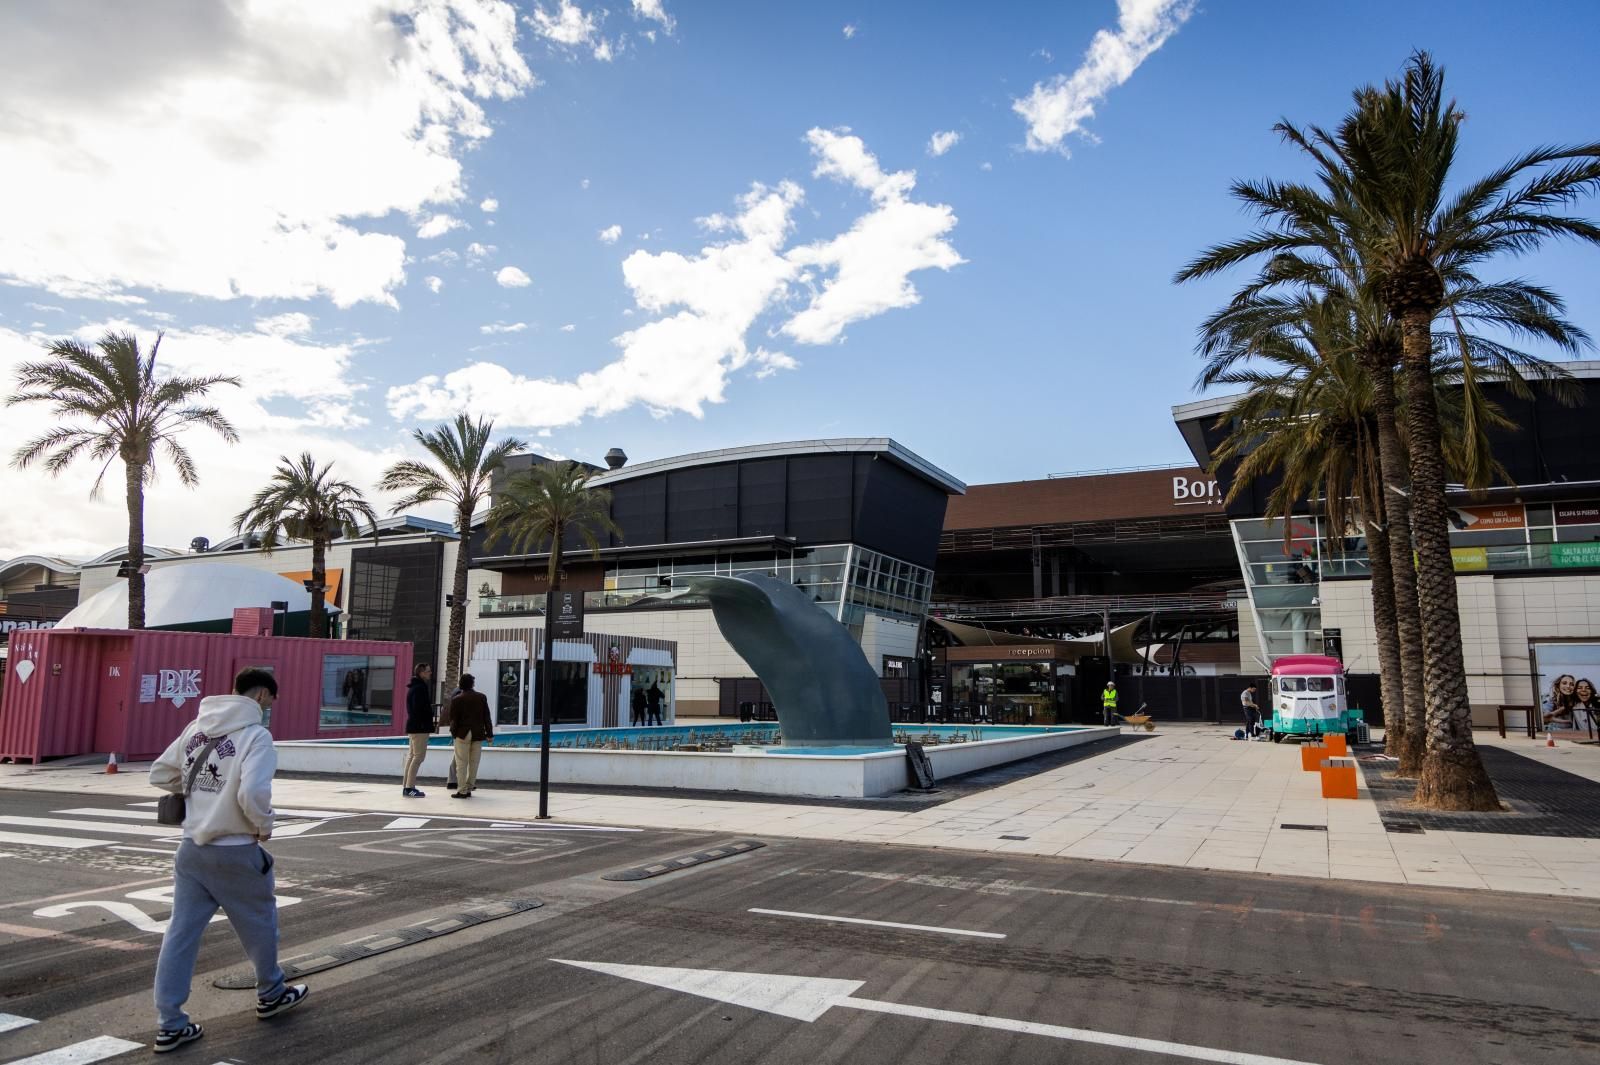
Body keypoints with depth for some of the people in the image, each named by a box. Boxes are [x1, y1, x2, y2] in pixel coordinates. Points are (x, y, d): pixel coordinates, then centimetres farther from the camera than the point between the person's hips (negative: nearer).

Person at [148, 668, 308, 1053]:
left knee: (181, 933, 10)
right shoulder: (255, 735, -18)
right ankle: (271, 995, 34)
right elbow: (253, 794, -27)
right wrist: (265, 826, -10)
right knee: (259, 923, 15)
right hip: (236, 851, -6)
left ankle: (170, 1024, 14)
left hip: (192, 847, 6)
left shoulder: (195, 728, 5)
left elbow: (160, 774, 12)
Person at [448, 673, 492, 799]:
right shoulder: (481, 697, 2)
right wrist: (489, 733, 8)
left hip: (463, 734, -2)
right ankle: (469, 789, 11)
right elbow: (486, 717, 3)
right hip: (478, 734, 2)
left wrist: (453, 732, 11)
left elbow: (454, 719, -4)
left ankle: (462, 791, -1)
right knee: (473, 763, 9)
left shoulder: (456, 700, -5)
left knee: (461, 763, 2)